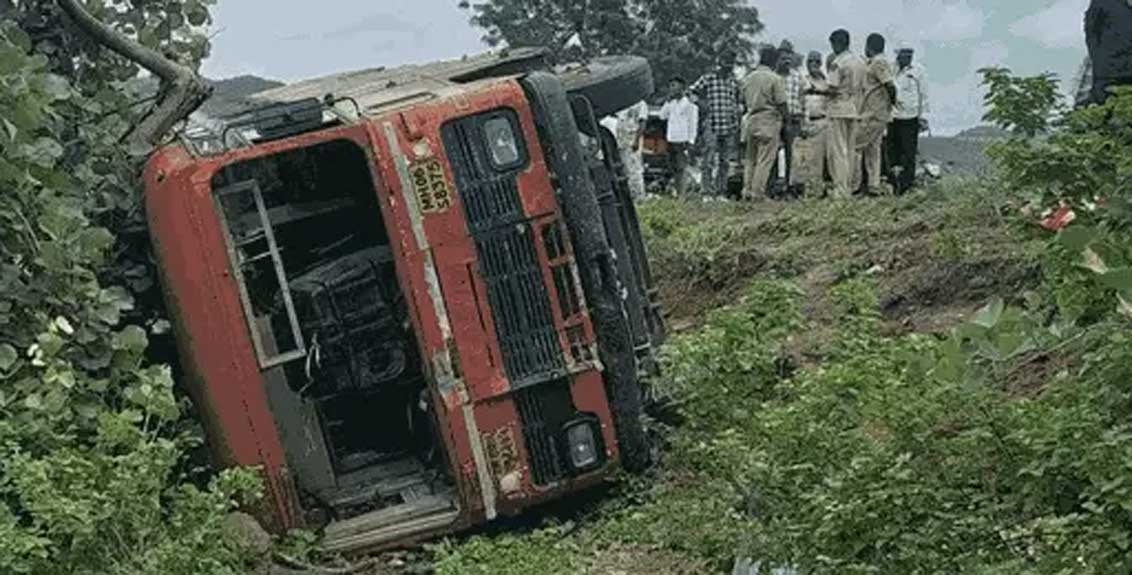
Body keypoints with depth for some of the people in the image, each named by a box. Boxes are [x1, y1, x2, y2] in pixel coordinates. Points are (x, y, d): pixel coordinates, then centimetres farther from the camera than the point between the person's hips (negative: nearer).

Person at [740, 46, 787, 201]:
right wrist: (786, 120, 2)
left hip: (751, 120, 6)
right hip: (769, 121, -6)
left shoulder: (747, 78, 9)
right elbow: (781, 104, -9)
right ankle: (758, 193, -6)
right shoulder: (775, 79, -9)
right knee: (765, 160, -4)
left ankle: (747, 191, 9)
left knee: (751, 159, 13)